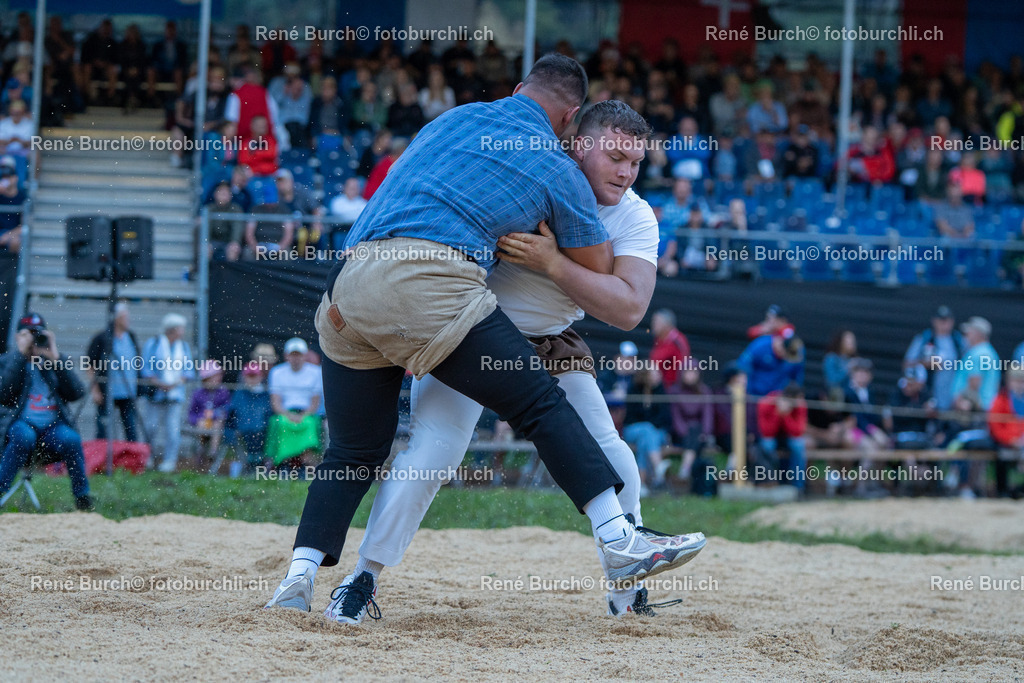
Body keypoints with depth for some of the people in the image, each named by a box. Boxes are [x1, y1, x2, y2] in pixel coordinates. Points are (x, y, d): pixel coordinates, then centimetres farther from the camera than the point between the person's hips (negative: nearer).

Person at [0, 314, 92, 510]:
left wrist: (55, 359, -8)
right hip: (20, 423, -2)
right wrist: (21, 354, -11)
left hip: (53, 426, 2)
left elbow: (76, 394, -2)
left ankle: (82, 499, -19)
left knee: (71, 439, -30)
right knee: (23, 437, -37)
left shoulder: (59, 362, 14)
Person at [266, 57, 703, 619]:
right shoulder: (559, 172, 14)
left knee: (353, 452, 16)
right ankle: (620, 541, -7)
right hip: (427, 281, -6)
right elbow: (604, 287, 19)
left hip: (346, 282, 6)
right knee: (541, 404, 0)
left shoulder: (453, 117, 28)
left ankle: (300, 576, 3)